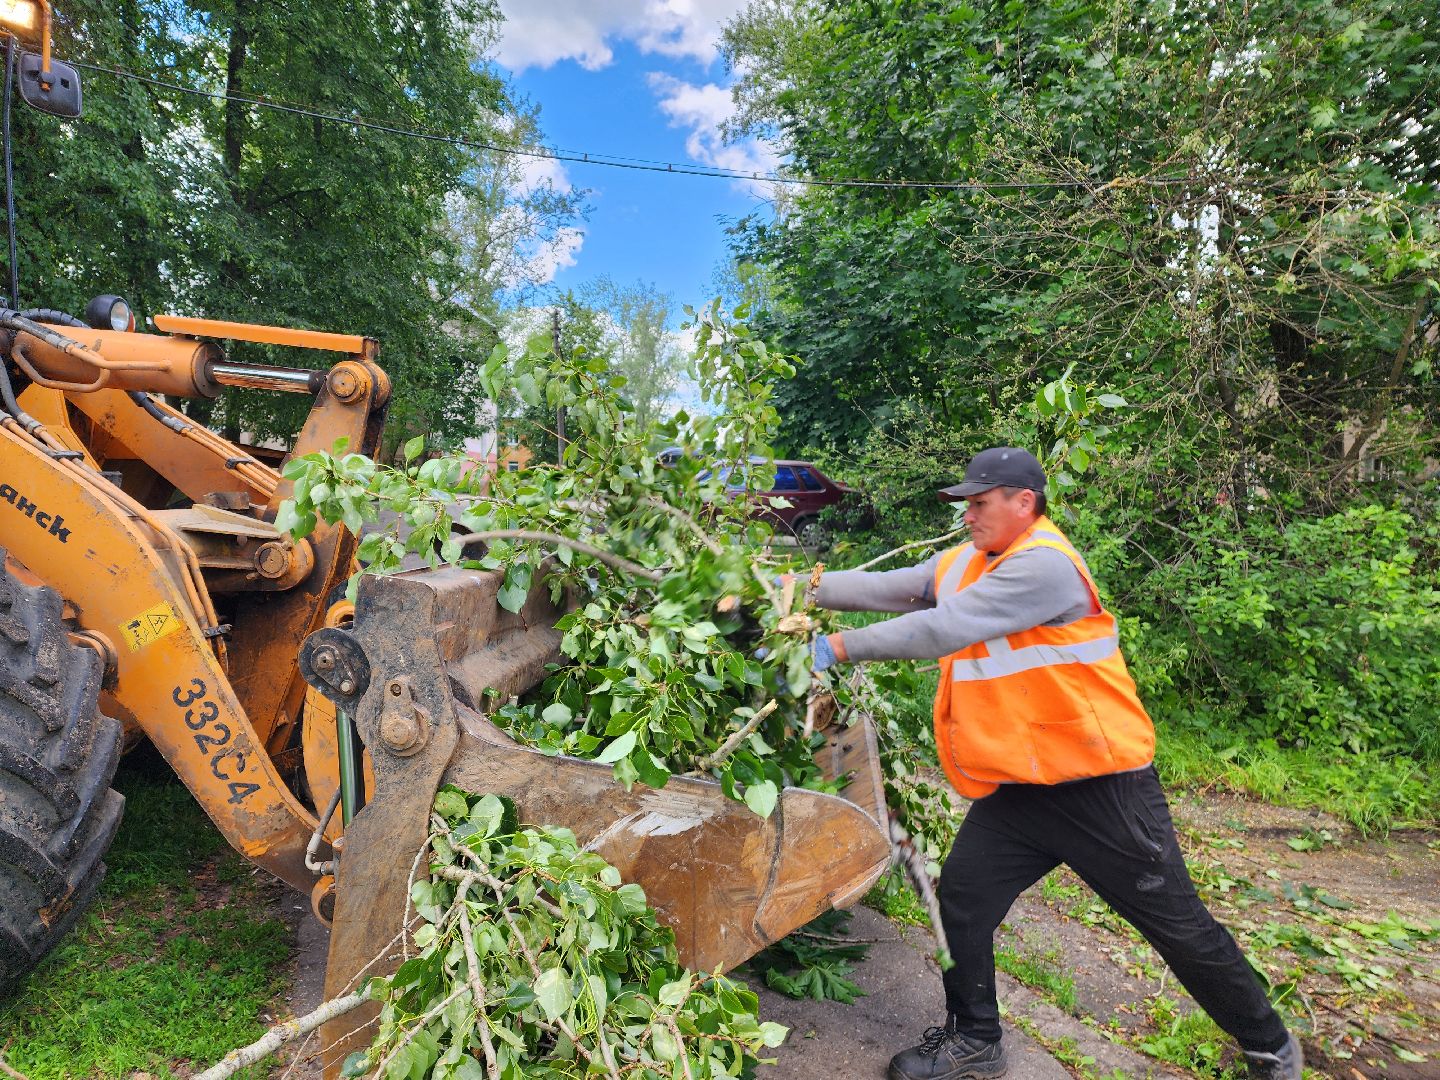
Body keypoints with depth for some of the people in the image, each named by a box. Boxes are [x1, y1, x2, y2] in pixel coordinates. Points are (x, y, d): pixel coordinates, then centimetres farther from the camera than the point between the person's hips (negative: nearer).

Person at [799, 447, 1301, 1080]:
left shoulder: (1045, 563, -22)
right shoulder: (963, 565, 6)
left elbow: (942, 629, -28)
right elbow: (886, 589, 4)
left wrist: (838, 648, -24)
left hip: (1100, 784, -7)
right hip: (1019, 787, 8)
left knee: (1175, 923, 9)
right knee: (963, 901, 5)